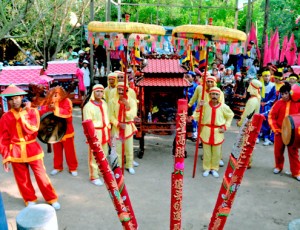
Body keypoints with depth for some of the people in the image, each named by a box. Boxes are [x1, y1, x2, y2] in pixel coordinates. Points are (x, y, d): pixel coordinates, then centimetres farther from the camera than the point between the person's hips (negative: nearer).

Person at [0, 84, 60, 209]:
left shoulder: (32, 111, -4)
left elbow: (31, 129, -17)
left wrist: (22, 115, -20)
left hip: (32, 149, -1)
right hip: (16, 152, 1)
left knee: (41, 176, 5)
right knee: (22, 179, 12)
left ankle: (52, 199, 20)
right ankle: (30, 200, 32)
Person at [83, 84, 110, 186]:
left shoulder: (104, 104, 6)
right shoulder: (88, 106, -15)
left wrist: (108, 130, 15)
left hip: (104, 132, 7)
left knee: (104, 154, 20)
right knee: (94, 156, 2)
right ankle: (94, 177, 15)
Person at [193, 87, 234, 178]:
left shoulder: (223, 107, -6)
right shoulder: (205, 105, -6)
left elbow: (230, 116, 11)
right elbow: (197, 117, -4)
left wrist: (225, 127, 2)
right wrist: (199, 107, -16)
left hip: (218, 132, 0)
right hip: (206, 131, 0)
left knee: (216, 152, 9)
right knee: (206, 151, 10)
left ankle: (214, 169, 26)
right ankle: (206, 168, 25)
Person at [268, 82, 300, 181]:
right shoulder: (278, 103, -4)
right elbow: (271, 116, -2)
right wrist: (275, 129, -9)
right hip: (279, 132, 1)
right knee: (278, 150, 12)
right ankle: (278, 166, 34)